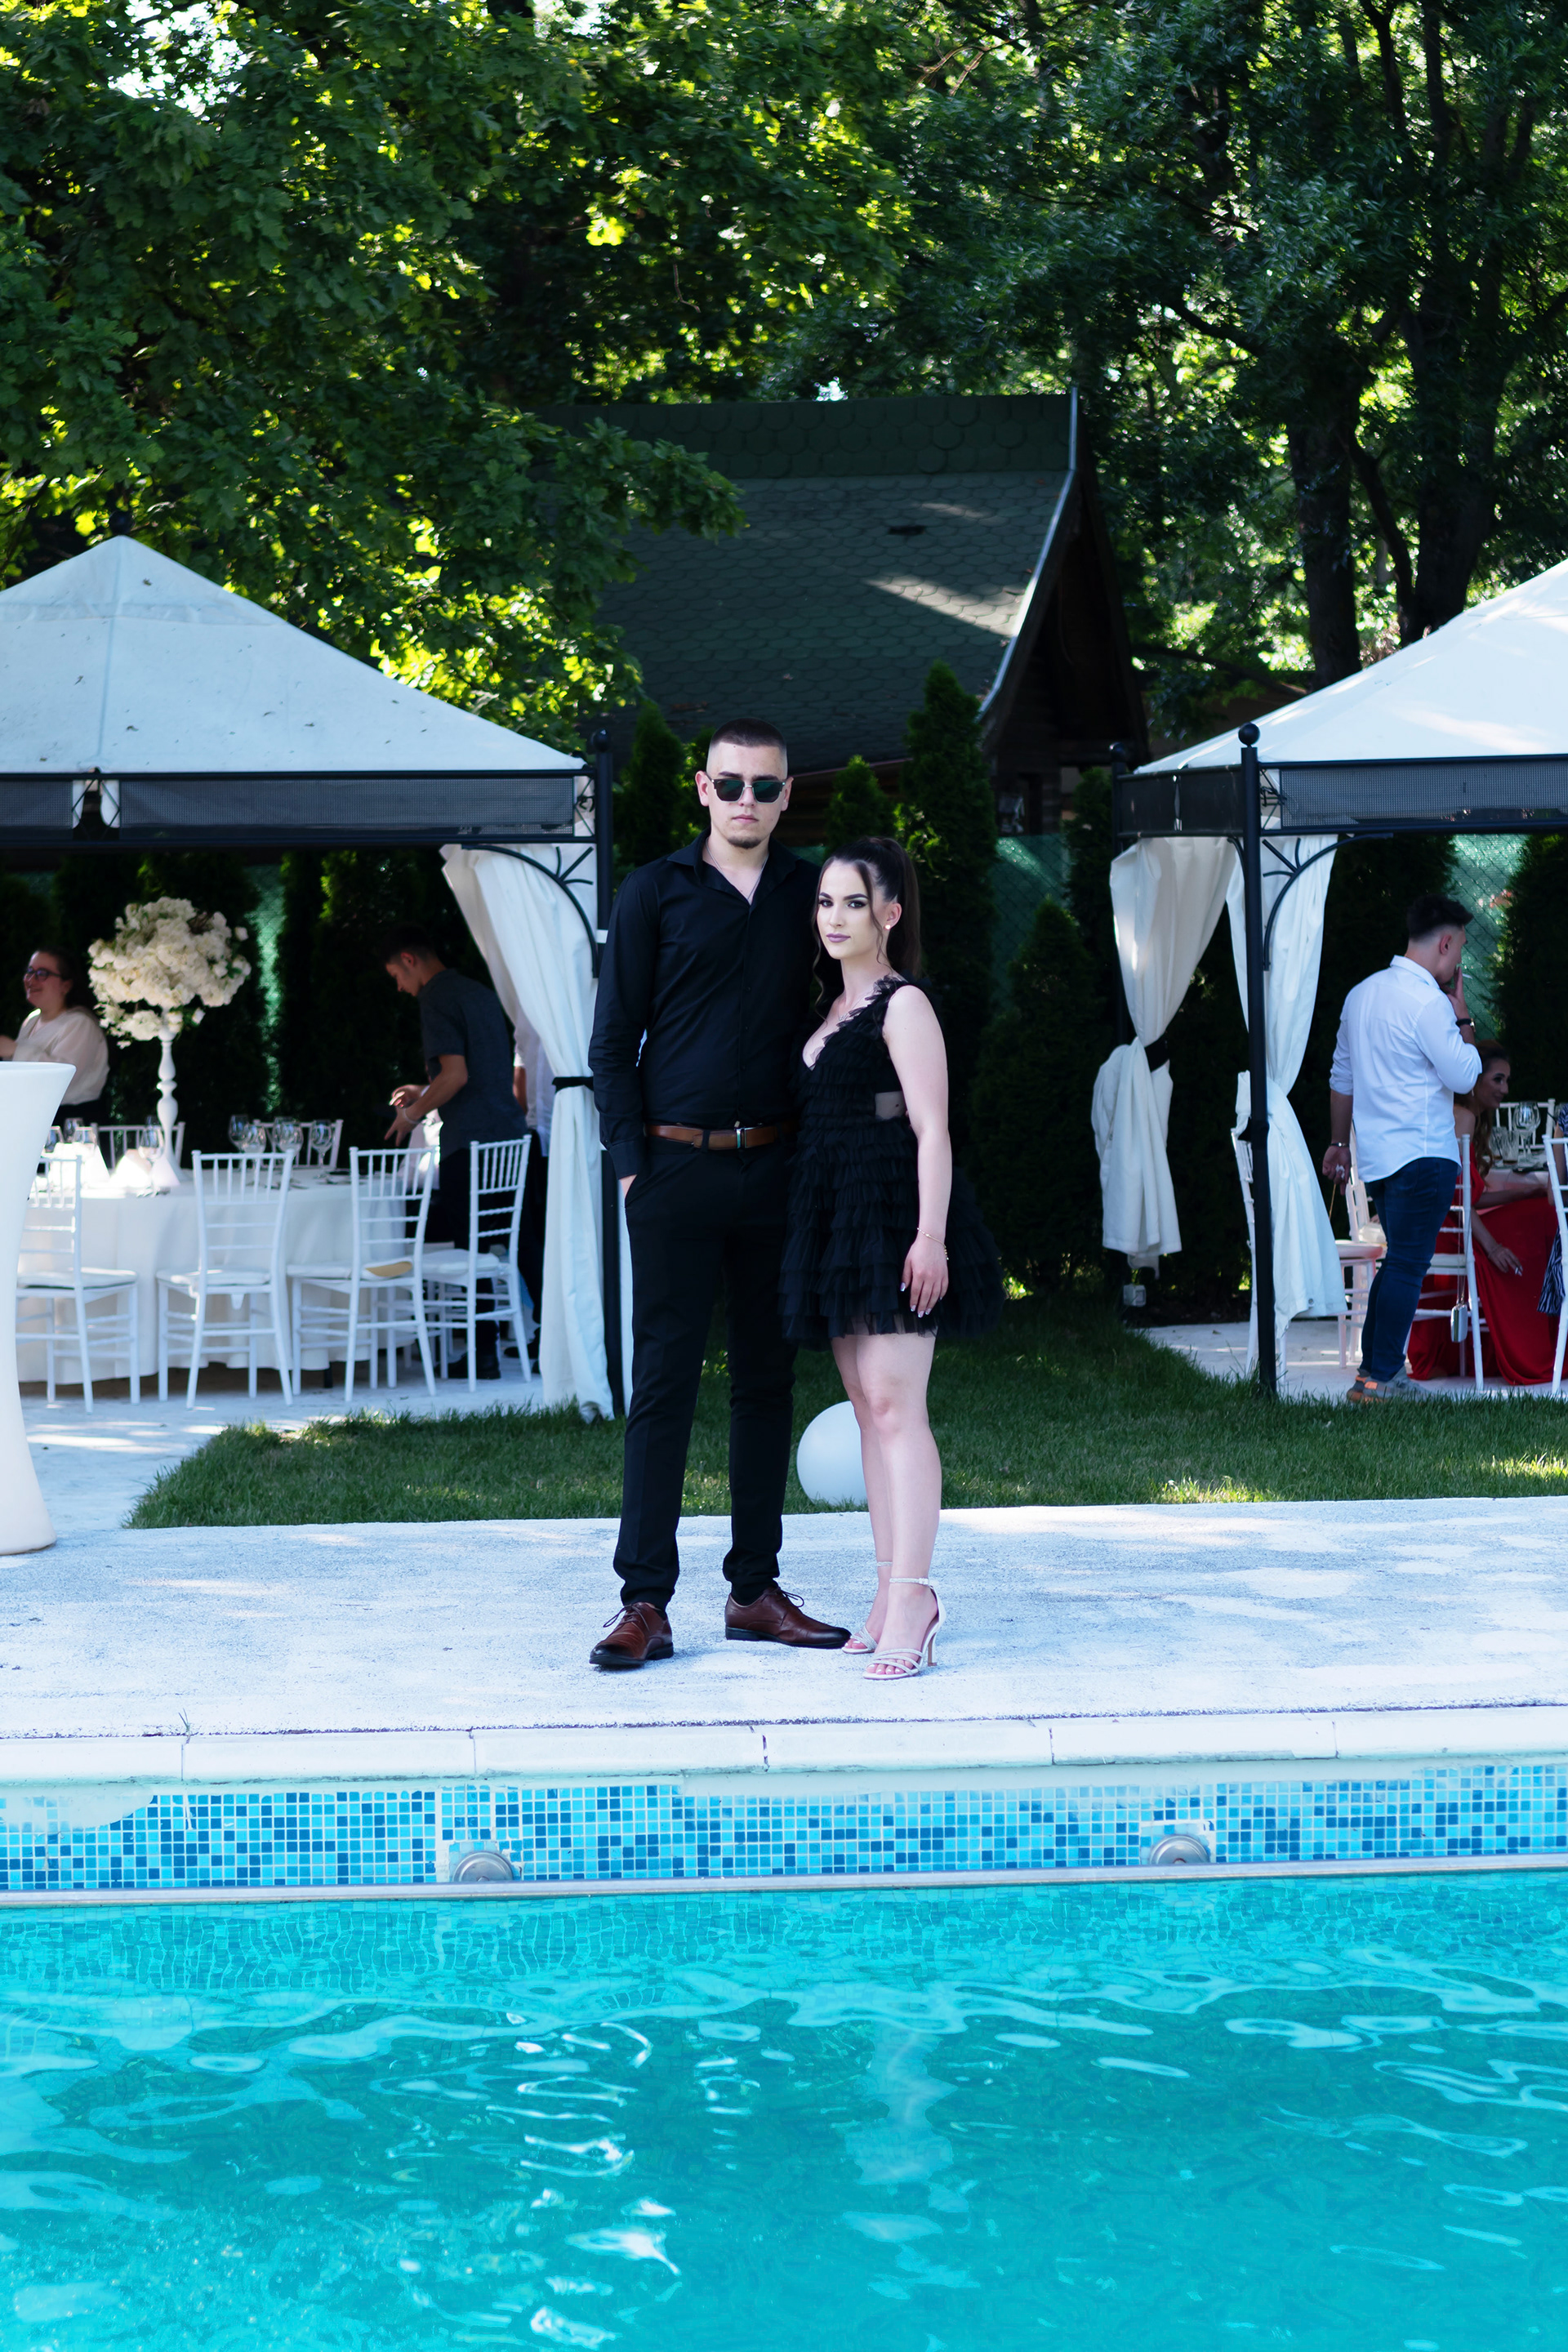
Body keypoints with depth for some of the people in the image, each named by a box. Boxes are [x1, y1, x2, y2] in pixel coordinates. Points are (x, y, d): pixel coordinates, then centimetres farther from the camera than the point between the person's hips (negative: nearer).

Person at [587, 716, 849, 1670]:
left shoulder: (809, 894, 9)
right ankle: (646, 1601, -1)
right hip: (678, 1166, -3)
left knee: (768, 1377, 8)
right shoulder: (656, 893, 2)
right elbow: (613, 1040, 2)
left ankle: (756, 1589, 16)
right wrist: (630, 1158, -6)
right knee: (665, 1378, -4)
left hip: (777, 1165, 3)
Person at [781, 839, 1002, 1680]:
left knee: (895, 1401, -13)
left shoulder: (903, 1005, -8)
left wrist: (930, 1235, -22)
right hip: (838, 1220, 9)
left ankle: (910, 1594, -15)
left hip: (894, 1216, -9)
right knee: (867, 1405, 9)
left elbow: (932, 1128, -14)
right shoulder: (833, 1010, 17)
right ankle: (894, 1592, 13)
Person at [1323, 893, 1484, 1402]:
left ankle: (1374, 1367, 17)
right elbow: (1464, 1077, -12)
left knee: (1399, 1261, 16)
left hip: (1378, 1153, 8)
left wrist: (1338, 1142, 25)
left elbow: (1341, 1077, 18)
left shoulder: (1362, 993, 12)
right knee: (1407, 1266, -4)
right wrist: (1462, 1016, 0)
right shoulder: (1428, 1002, -15)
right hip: (1422, 1155, -8)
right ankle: (1380, 1380, -4)